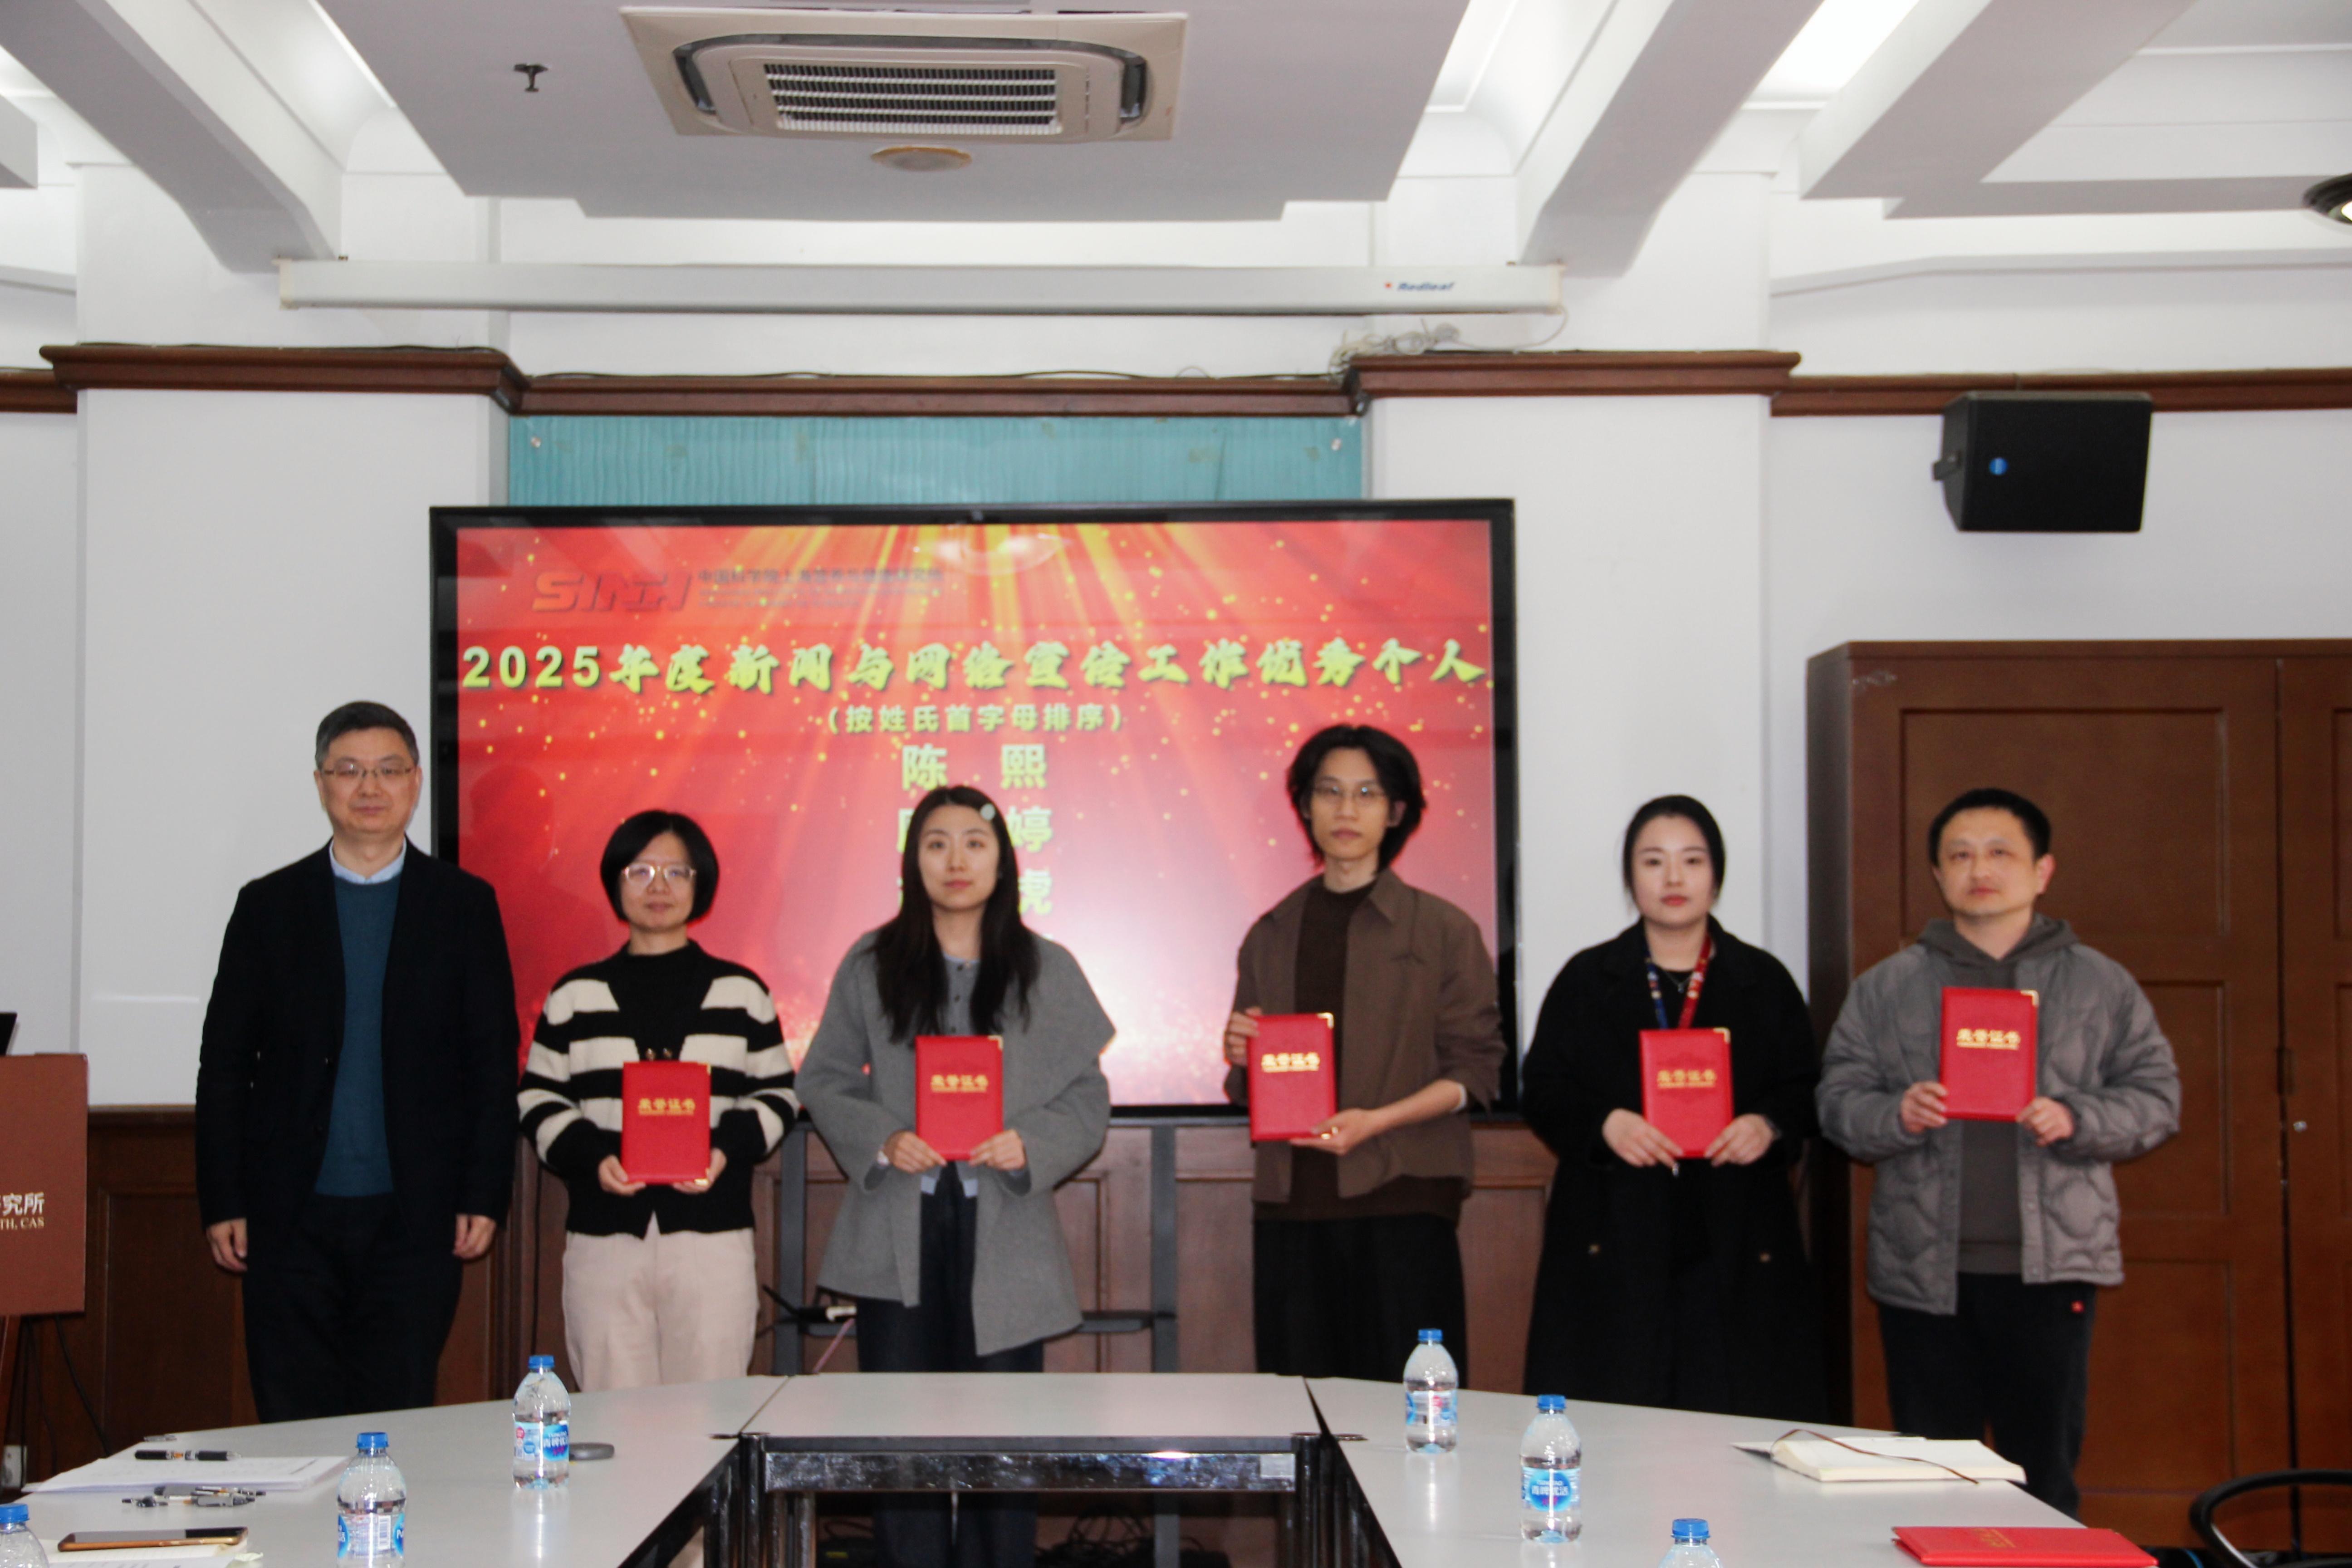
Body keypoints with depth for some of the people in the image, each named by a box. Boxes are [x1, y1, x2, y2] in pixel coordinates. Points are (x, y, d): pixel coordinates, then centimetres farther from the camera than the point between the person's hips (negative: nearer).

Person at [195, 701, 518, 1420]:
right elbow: (225, 1061, 6)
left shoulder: (465, 904, 6)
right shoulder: (269, 904, 7)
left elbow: (494, 1060, 4)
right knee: (293, 1423, 3)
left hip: (414, 1217, -1)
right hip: (293, 1217, 1)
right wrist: (222, 1201, 0)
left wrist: (484, 1197, -3)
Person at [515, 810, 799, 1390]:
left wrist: (727, 1147, -9)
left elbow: (777, 1096, 11)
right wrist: (591, 1156, -9)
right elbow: (538, 1102, 10)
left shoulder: (741, 993, 11)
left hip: (713, 1239, 0)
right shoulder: (575, 996, 11)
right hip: (604, 1240, 0)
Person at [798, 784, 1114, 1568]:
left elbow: (1088, 1096, 5)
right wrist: (881, 1140, -10)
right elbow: (824, 1079, 8)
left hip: (1004, 1231, 0)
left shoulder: (1048, 970, 5)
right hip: (897, 1234, 0)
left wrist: (1031, 1144, -14)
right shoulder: (871, 965, 6)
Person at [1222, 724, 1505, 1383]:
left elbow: (1477, 1070, -1)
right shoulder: (1272, 935, 14)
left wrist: (1374, 1121, -14)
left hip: (1402, 1201, -3)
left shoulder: (1444, 931, 3)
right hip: (1291, 1207, 3)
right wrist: (1242, 1060, -2)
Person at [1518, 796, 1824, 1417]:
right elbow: (1542, 1091, 5)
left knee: (1740, 1424, -3)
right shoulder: (1587, 980, 10)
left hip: (1737, 1244, 1)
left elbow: (1805, 1091, 10)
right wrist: (1604, 1124, -14)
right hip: (1615, 1245, -1)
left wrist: (1768, 1125, -11)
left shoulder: (1764, 981, 12)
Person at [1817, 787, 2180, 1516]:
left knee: (2044, 1475, 2)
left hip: (2050, 1268, -1)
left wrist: (2076, 1120, -11)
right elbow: (1837, 1100, 7)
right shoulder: (1885, 988, 10)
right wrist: (1897, 1115, -13)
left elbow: (2156, 1098, 7)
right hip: (1922, 1270, 1)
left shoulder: (2103, 985, 10)